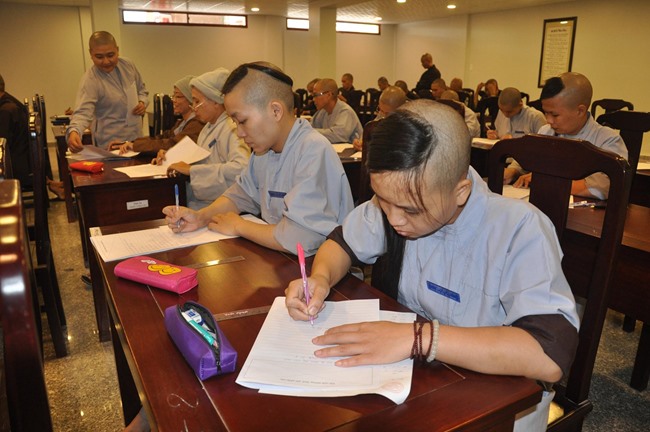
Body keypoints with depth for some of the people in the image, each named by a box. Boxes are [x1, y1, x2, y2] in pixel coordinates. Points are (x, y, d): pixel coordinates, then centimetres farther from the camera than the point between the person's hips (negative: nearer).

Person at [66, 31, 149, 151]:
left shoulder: (128, 65, -2)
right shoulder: (90, 80, -20)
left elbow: (141, 89, 15)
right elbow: (83, 112, -31)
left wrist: (143, 102, -6)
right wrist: (74, 131, -50)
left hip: (136, 138, 6)